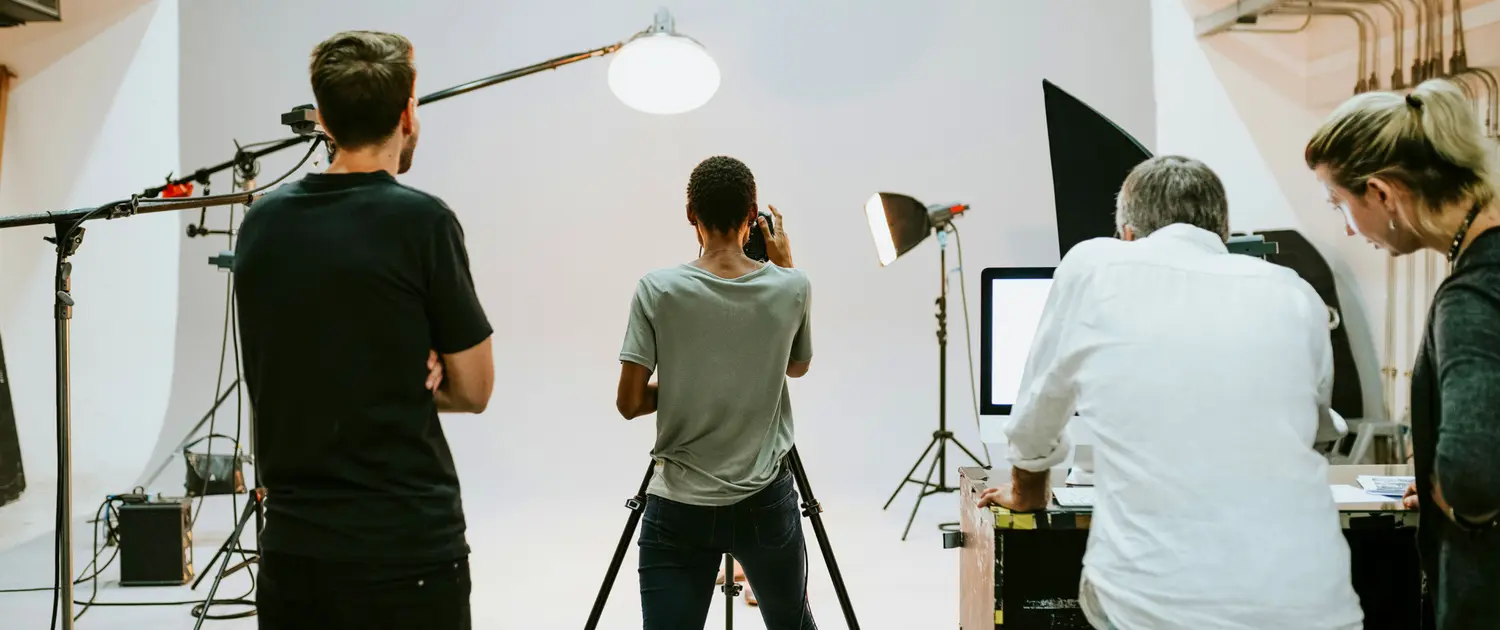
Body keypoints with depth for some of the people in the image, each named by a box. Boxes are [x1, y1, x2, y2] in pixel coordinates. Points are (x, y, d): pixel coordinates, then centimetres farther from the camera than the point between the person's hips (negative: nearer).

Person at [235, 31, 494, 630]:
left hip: (291, 548, 6)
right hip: (407, 551, -5)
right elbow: (473, 390, -5)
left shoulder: (261, 221, 3)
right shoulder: (421, 220, -13)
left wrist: (407, 374, 1)